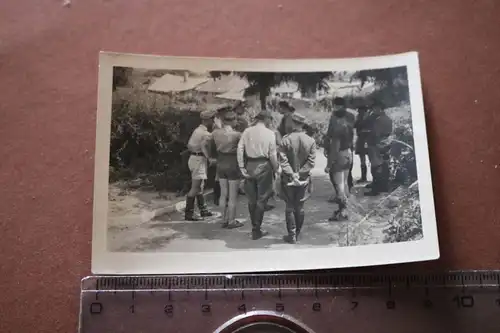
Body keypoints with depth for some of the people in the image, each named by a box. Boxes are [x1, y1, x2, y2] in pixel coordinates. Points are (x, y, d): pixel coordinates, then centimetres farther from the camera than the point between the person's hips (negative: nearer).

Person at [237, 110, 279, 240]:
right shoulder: (270, 133, -7)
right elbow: (272, 154, -8)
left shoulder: (247, 131, 2)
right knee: (261, 199, 7)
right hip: (263, 166, -3)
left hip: (249, 166, 4)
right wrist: (276, 168, 5)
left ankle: (255, 227, 27)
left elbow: (240, 149, -3)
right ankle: (256, 230, 10)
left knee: (252, 199, 15)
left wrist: (242, 167, 0)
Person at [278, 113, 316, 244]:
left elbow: (283, 160, -16)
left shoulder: (286, 139, -11)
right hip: (304, 178, 2)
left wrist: (292, 174, -15)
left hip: (288, 178, -2)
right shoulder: (311, 141, -5)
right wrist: (299, 173, -10)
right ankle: (297, 234, 23)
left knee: (290, 207, 8)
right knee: (300, 207, 13)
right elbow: (311, 161, -9)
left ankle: (292, 236, 12)